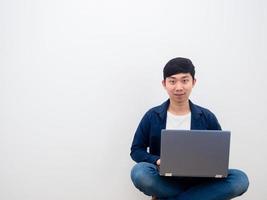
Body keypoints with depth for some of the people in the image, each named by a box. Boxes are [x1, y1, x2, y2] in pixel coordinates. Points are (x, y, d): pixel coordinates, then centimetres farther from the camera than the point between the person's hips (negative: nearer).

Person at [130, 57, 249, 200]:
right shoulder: (152, 116, 0)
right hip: (165, 181, -2)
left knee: (240, 179, -25)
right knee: (139, 173, -34)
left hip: (197, 181, 2)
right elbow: (136, 150, 3)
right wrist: (157, 161, -17)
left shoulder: (207, 117, 3)